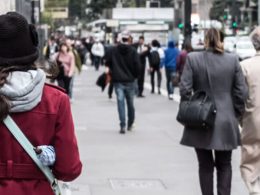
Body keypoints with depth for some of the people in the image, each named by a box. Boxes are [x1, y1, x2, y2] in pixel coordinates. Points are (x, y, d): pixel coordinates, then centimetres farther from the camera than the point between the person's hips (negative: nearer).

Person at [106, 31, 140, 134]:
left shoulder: (113, 50, -3)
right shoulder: (133, 51, -7)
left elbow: (108, 63, 3)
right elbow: (137, 65, -9)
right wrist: (135, 76, 9)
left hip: (118, 80, 0)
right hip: (130, 81, 0)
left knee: (120, 103, -2)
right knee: (130, 103, 14)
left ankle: (122, 125, -13)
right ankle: (130, 124, 25)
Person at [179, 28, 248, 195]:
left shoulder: (193, 59, -7)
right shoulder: (233, 60, -3)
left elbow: (185, 89, -9)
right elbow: (242, 91, -3)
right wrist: (237, 114, 9)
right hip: (226, 122, 1)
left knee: (205, 166, 10)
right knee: (224, 165, 12)